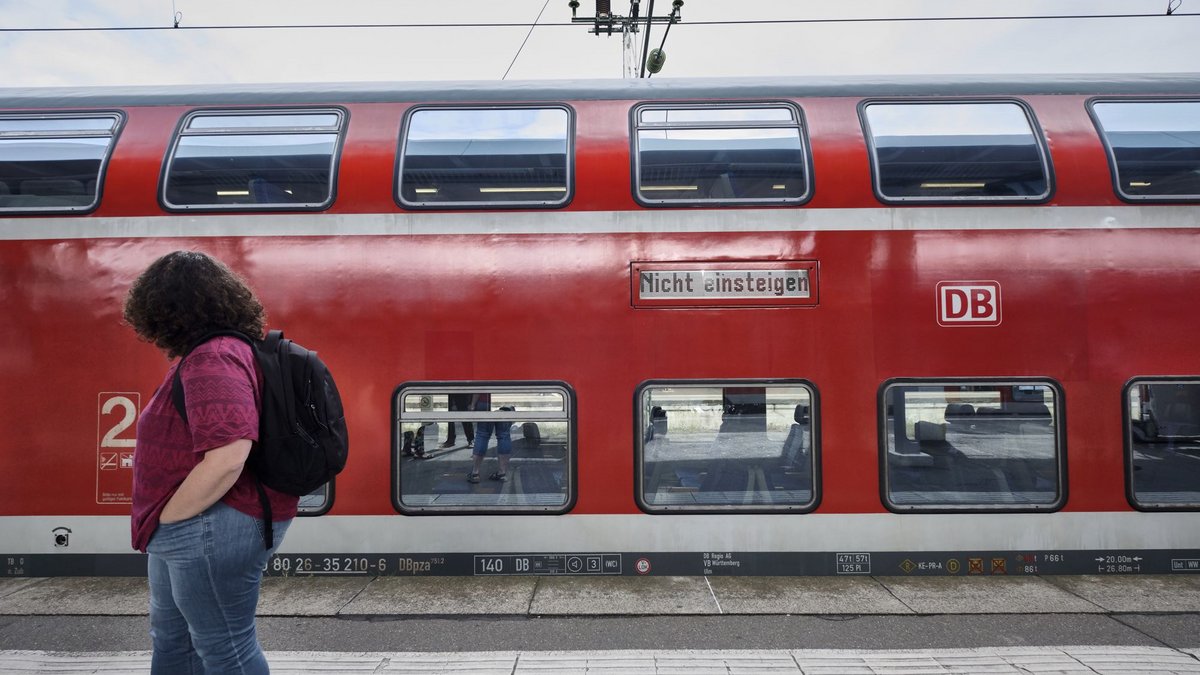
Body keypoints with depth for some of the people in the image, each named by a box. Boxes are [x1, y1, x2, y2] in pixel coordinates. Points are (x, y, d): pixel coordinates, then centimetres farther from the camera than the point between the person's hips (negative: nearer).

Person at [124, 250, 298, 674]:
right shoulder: (211, 354, 11)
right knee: (171, 638, 25)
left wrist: (166, 519, -18)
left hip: (211, 527, -11)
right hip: (189, 530, 11)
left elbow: (226, 458, -34)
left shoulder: (213, 360, -22)